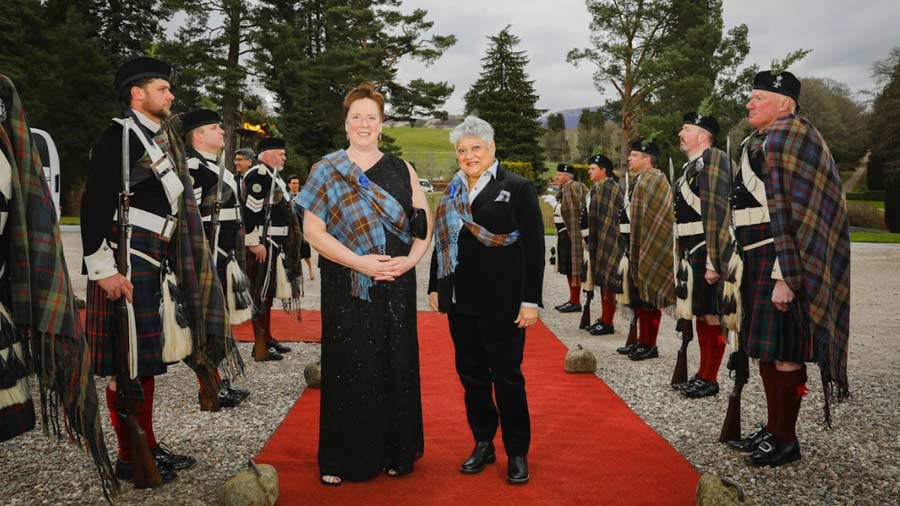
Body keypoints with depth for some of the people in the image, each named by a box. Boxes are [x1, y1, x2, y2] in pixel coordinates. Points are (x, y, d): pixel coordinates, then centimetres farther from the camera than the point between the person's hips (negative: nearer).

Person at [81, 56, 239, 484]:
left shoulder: (162, 140, 18)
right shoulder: (119, 136, -9)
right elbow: (95, 204, -16)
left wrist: (167, 264, 22)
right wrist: (104, 269, -21)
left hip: (156, 261, 9)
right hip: (128, 260, -9)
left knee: (148, 358, 13)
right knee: (128, 361, -2)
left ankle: (148, 446, 24)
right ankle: (128, 458, 9)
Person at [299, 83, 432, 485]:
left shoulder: (401, 170, 10)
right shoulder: (326, 171, 2)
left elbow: (424, 223, 9)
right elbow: (313, 230, -5)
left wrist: (410, 259, -10)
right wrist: (360, 261, -15)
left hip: (395, 286, 2)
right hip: (347, 287, -2)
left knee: (396, 366, 7)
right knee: (348, 367, 3)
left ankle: (395, 452, 21)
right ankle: (342, 458, 17)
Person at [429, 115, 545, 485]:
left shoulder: (517, 188, -5)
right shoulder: (452, 192, 12)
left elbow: (534, 247, -8)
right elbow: (441, 242, 18)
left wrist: (531, 300, -13)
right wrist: (435, 287, 13)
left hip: (502, 303, -5)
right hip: (460, 301, 5)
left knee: (507, 378, 5)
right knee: (471, 375, 12)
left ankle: (517, 454, 20)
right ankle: (483, 444, 28)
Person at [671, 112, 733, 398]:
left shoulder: (713, 159, -11)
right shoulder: (691, 165, 18)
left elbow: (717, 213, -18)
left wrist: (713, 262, -22)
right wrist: (682, 257, 17)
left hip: (706, 253, -9)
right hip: (691, 254, 9)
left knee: (711, 316, -1)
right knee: (700, 315, 14)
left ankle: (710, 380, 9)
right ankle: (703, 375, 24)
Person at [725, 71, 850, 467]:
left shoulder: (785, 138, -12)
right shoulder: (759, 143, 17)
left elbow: (790, 215, -20)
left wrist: (784, 277, -24)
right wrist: (737, 264, 21)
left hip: (781, 260, -10)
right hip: (758, 260, 10)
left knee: (782, 351, -2)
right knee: (765, 348, 14)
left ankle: (786, 440, 10)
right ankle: (774, 429, 26)